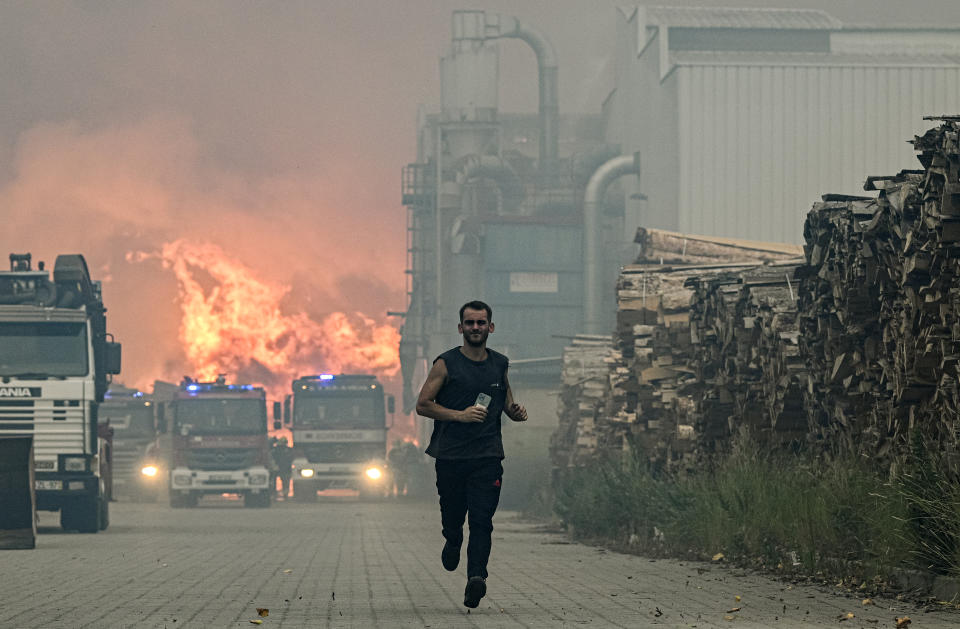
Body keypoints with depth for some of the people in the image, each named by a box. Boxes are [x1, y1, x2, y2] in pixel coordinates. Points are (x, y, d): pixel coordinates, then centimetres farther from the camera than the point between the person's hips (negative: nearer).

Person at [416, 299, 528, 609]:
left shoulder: (499, 364, 12)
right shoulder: (447, 363, -1)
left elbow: (507, 403, 25)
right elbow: (423, 404, -4)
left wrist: (516, 412, 1)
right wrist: (459, 415, -15)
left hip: (488, 456, 1)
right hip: (451, 455, -1)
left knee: (482, 520, -12)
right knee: (453, 518, 8)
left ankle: (476, 577, -22)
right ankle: (453, 542, 42)